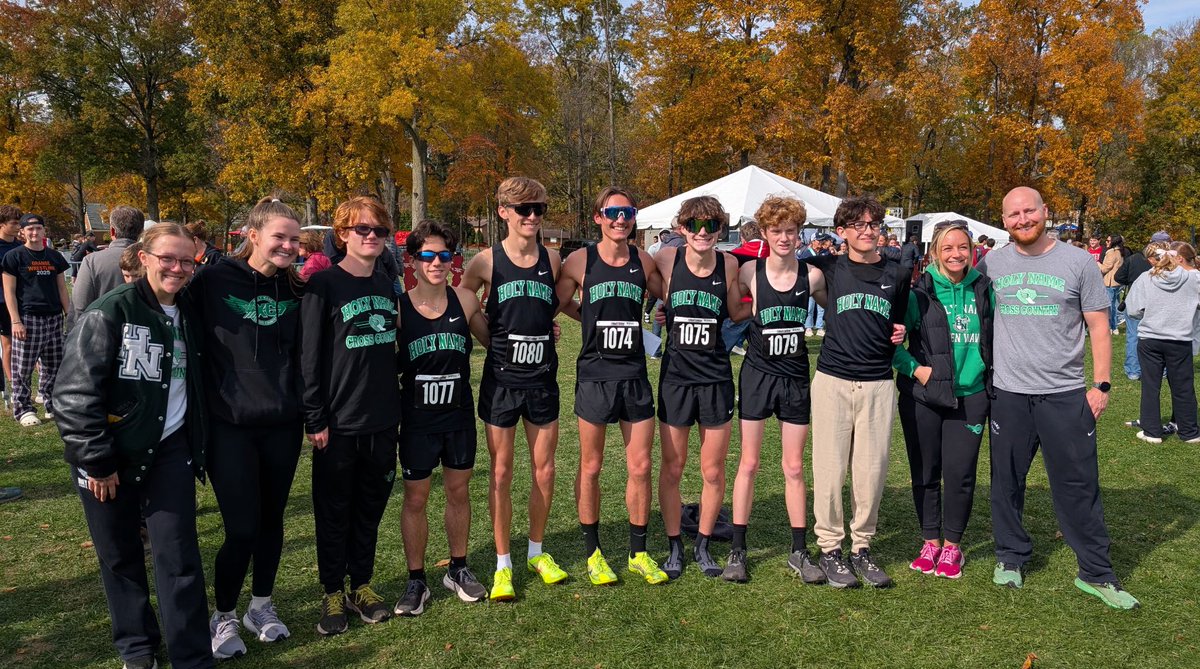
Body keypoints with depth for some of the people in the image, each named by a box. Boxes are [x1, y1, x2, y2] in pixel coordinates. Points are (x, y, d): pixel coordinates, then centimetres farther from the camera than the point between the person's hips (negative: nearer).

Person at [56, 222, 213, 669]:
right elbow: (75, 393, -16)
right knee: (120, 557, 12)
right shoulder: (109, 312, -14)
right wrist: (96, 461, -15)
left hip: (170, 451, 3)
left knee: (179, 557, 0)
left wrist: (198, 444, 11)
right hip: (110, 456, -3)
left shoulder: (189, 316, 4)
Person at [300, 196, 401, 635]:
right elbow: (308, 356, -10)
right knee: (334, 510, 9)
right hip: (339, 422, -5)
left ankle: (362, 585, 29)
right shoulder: (324, 285, -8)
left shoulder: (386, 285, 9)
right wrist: (315, 419, -12)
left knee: (371, 507, 14)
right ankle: (333, 592, 24)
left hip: (382, 421, 5)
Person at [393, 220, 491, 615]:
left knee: (458, 492, 14)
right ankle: (416, 581, 21)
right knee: (415, 498, 6)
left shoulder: (464, 300, -2)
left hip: (459, 414, 2)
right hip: (417, 419, -2)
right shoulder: (398, 308, -9)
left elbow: (491, 340, 13)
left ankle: (458, 569, 31)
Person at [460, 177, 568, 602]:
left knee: (545, 470, 10)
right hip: (501, 378, -2)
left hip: (543, 378, 3)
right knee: (501, 473, 5)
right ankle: (503, 564, 18)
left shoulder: (552, 260, 2)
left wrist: (544, 325, 1)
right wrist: (493, 338, -1)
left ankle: (537, 553, 29)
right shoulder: (487, 261, -5)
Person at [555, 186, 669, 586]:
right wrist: (596, 321, 3)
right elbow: (557, 304, 6)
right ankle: (593, 553, 23)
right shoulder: (580, 261, -3)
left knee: (640, 468, 6)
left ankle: (638, 553, 22)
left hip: (635, 376, 3)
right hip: (595, 374, -2)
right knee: (590, 467, 7)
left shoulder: (644, 262, 4)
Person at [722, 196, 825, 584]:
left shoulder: (812, 276, -4)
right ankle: (737, 550, 14)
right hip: (757, 374, -1)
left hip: (796, 378, 1)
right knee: (749, 463, 4)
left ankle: (799, 551, 21)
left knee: (794, 468, 9)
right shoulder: (750, 273, -6)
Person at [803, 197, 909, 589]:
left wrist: (901, 333, 3)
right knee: (829, 468, 1)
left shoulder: (896, 274, 8)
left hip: (878, 385, 2)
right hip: (832, 381, -1)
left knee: (872, 470, 4)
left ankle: (861, 548, 19)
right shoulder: (830, 269, 3)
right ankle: (830, 548, 14)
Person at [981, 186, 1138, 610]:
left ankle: (1096, 574, 16)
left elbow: (1099, 328, 2)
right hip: (1008, 394, 2)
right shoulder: (991, 264, 4)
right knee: (1006, 482, 11)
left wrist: (1101, 384, -4)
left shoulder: (1078, 263, 0)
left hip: (1065, 395, -1)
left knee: (1079, 486, 3)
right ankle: (1010, 557, 27)